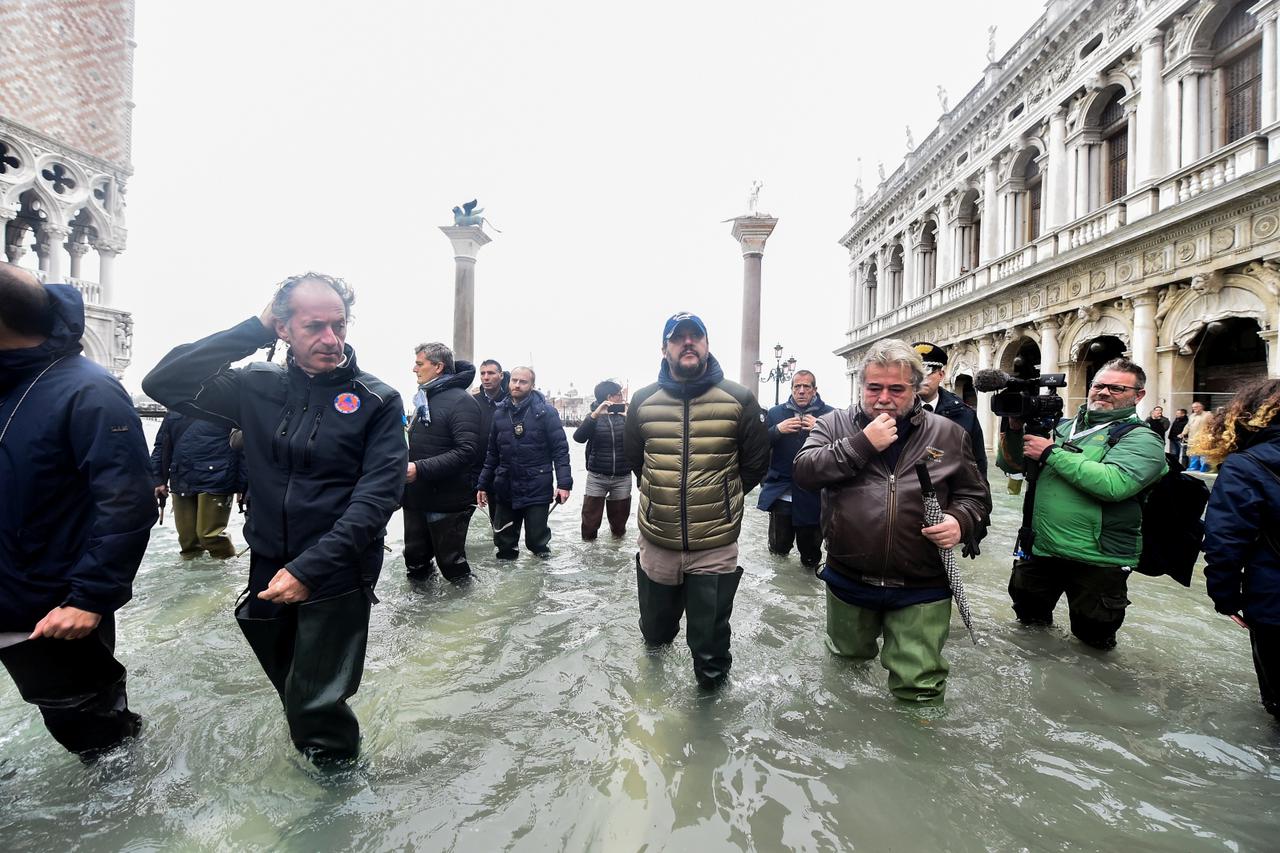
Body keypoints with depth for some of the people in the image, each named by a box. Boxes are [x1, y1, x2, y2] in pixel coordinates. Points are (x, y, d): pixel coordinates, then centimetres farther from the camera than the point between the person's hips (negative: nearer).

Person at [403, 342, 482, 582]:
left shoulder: (461, 401, -14)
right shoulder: (423, 399, 14)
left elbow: (467, 451, -25)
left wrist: (419, 468, -27)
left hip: (447, 501, -8)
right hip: (416, 498, 8)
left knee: (451, 562, 5)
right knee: (415, 561, 16)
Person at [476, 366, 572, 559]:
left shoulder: (545, 411, -6)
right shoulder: (500, 413, 8)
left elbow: (560, 449, -9)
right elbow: (492, 454, 13)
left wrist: (564, 483, -18)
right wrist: (482, 485, 10)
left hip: (537, 490, -4)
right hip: (505, 490, 4)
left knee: (536, 539, 3)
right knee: (504, 541, 11)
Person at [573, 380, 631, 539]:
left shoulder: (625, 415, 3)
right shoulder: (594, 416, 1)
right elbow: (579, 437, -16)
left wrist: (629, 418, -21)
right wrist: (595, 414, -25)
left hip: (622, 478, 1)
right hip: (597, 477, -1)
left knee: (619, 519, 13)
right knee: (590, 520, 1)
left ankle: (617, 532, 41)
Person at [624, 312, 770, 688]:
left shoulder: (739, 400, -7)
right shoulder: (643, 400, -1)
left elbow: (756, 463, 4)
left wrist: (721, 499, 8)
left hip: (716, 546, -2)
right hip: (656, 541, 3)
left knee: (710, 641, 12)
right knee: (656, 630, 24)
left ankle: (712, 680, 41)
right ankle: (657, 634, 58)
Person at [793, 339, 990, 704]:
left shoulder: (948, 434, -1)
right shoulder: (835, 424, -3)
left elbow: (975, 495, 7)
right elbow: (804, 471, -17)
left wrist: (961, 521, -15)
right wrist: (862, 444, -22)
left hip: (921, 589, -1)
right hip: (848, 580, 2)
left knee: (919, 690, 6)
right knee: (849, 659, 27)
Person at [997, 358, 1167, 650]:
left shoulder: (1142, 439, -7)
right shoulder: (1064, 426, 8)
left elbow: (1113, 483, -26)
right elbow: (1013, 463, 9)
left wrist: (1051, 452, -20)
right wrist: (1015, 428, -9)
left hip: (1097, 561, -4)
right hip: (1041, 550, 5)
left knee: (1093, 637, 13)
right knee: (1028, 618, 20)